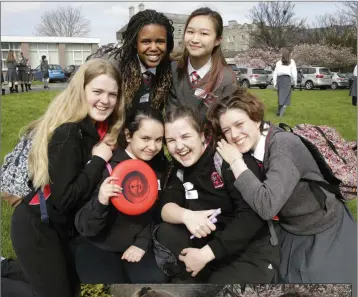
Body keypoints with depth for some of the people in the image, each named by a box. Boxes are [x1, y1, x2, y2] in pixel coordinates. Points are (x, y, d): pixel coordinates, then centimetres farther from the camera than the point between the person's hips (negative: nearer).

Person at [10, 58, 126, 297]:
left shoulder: (102, 129, -2)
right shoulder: (68, 133, -24)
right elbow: (63, 199, -28)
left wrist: (108, 151, -11)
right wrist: (98, 160, -24)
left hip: (62, 225, 8)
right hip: (37, 227, -8)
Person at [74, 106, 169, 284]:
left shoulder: (159, 167, -1)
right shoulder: (107, 167, -18)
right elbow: (85, 228, -18)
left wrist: (142, 242, -5)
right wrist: (100, 203, -38)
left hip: (134, 245, 4)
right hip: (97, 246, -3)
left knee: (156, 280, -20)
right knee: (111, 280, -27)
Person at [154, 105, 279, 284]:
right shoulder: (180, 168, 3)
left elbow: (252, 216, -24)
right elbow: (166, 208, -6)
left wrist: (206, 253, -24)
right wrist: (186, 215, -28)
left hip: (253, 250, -5)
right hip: (212, 240, 6)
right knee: (165, 232, -13)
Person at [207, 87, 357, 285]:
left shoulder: (284, 144, -27)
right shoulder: (250, 149, -6)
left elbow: (267, 206, -37)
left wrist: (236, 162, -29)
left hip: (326, 236, -6)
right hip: (290, 234, 6)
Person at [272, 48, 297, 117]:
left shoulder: (278, 62, 17)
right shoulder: (291, 61, 8)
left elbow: (275, 73, 13)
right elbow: (294, 72, 1)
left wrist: (275, 83, 17)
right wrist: (294, 82, 7)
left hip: (279, 79, 4)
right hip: (287, 78, -4)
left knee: (281, 96, 14)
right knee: (286, 96, -4)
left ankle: (279, 111, 13)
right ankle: (281, 112, -18)